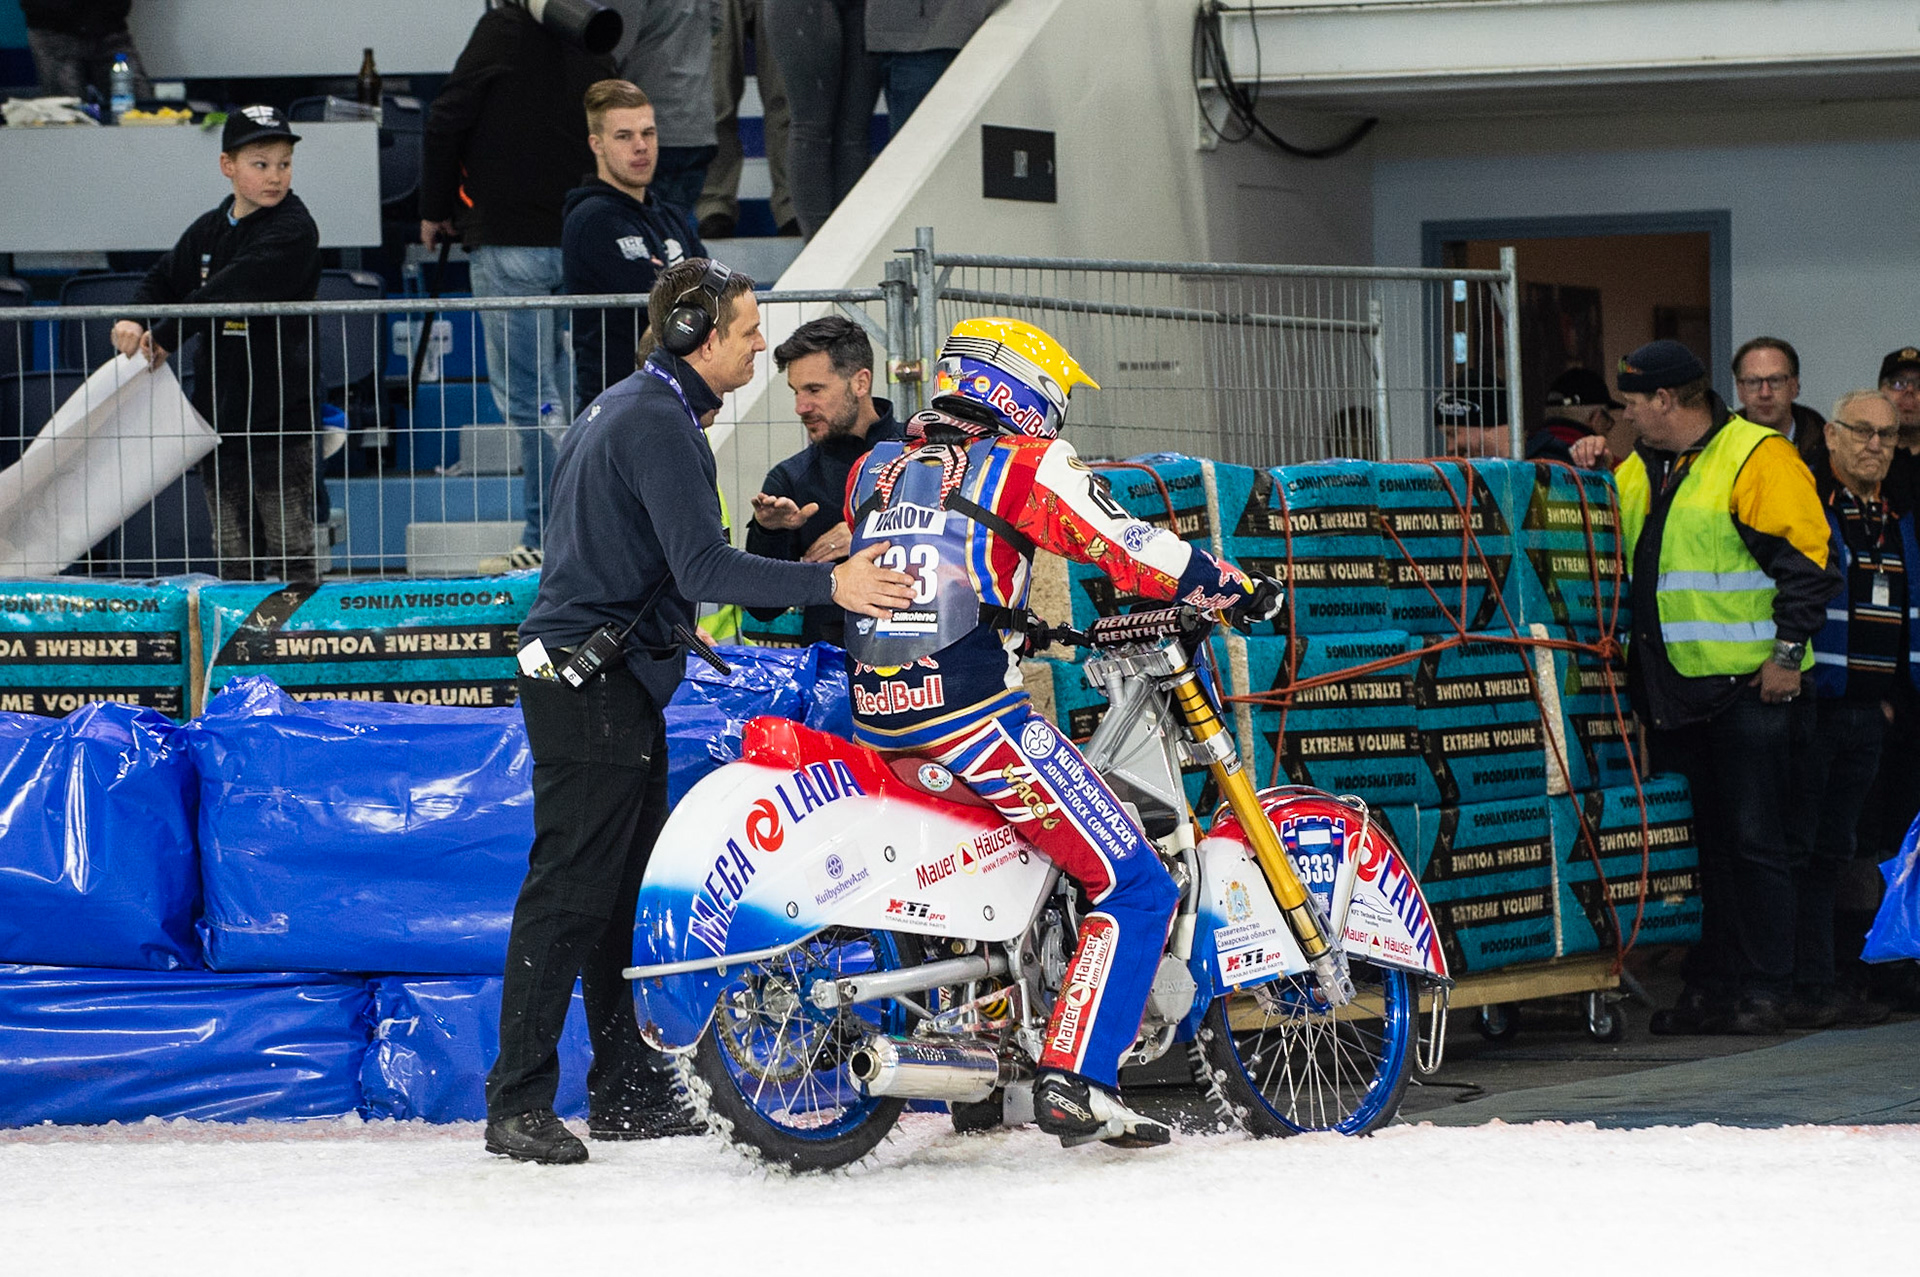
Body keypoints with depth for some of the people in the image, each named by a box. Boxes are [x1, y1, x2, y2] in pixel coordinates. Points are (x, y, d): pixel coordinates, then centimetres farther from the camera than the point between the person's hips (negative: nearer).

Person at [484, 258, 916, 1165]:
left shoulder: (625, 407, 17)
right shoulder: (658, 425, -16)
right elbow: (702, 568, -26)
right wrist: (829, 585, -30)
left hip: (612, 681, 11)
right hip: (591, 682, -11)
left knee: (629, 893, 13)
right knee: (569, 894, -10)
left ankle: (628, 1091, 18)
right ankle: (518, 1105, -10)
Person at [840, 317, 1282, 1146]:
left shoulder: (873, 470, 19)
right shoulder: (1025, 466, 0)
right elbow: (1131, 549, -5)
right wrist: (1238, 590, 10)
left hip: (877, 719, 7)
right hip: (969, 713, -7)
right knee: (1134, 888, -3)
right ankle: (1074, 1082, -14)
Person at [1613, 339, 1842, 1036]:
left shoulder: (1759, 458, -9)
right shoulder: (1638, 472, 15)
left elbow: (1806, 564, -12)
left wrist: (1788, 652, -16)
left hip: (1750, 686, -7)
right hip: (1673, 686, 7)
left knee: (1753, 841, -4)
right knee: (1696, 841, 9)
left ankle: (1763, 991, 0)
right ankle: (1710, 987, 14)